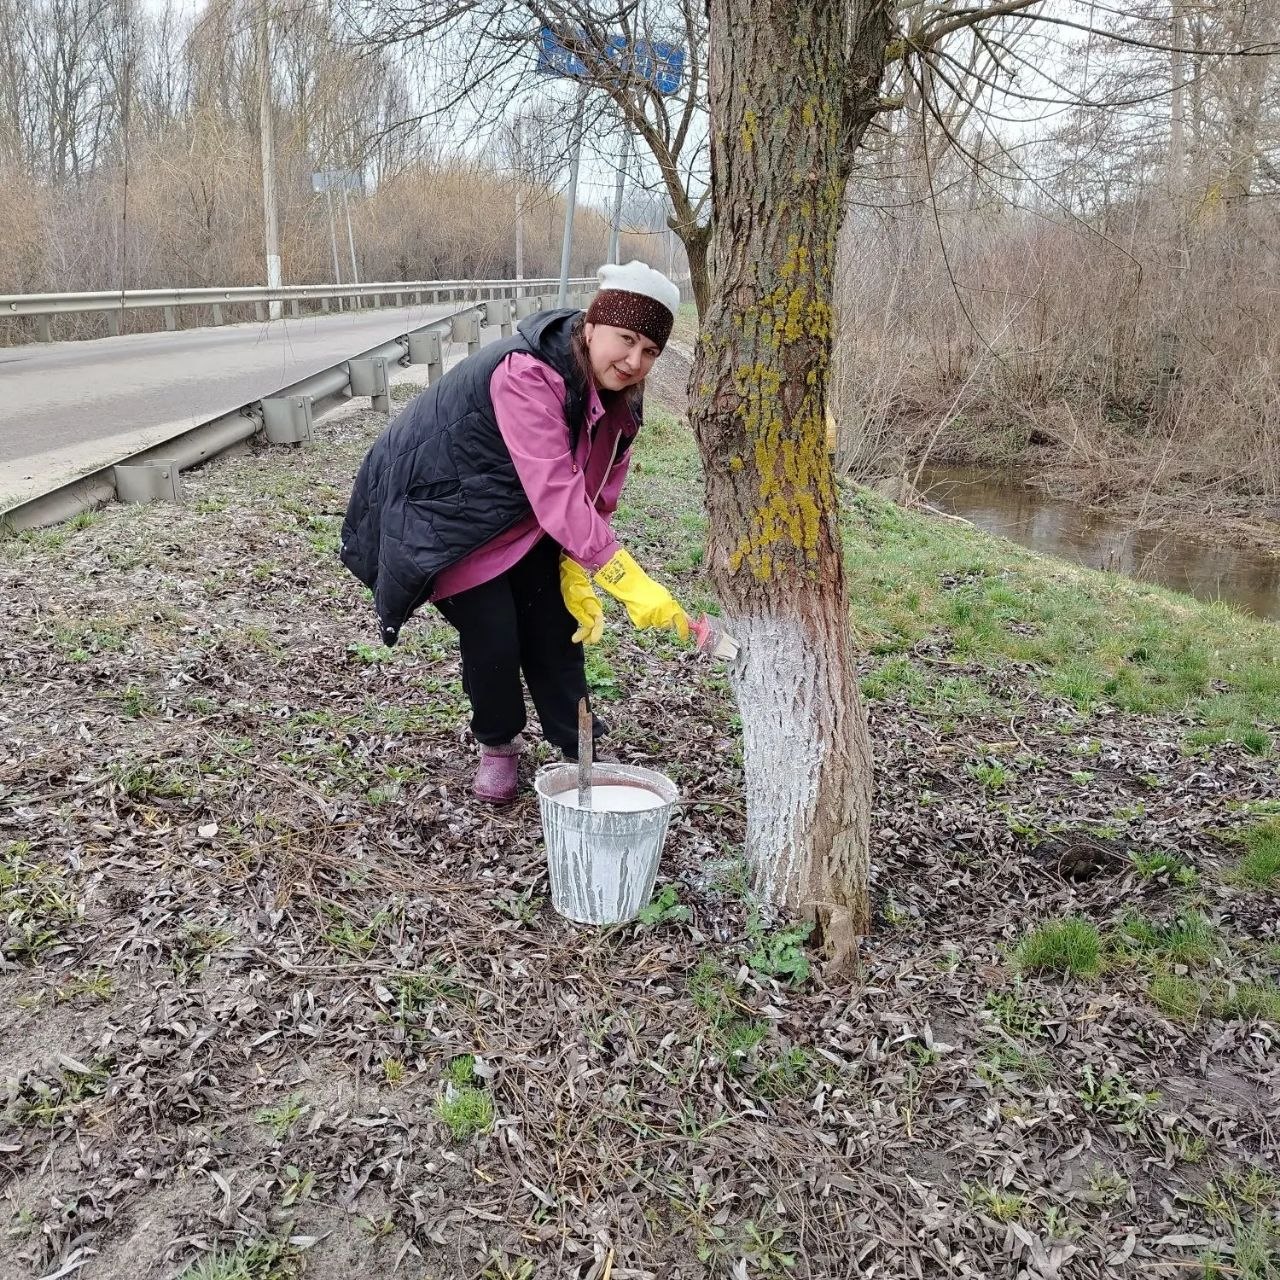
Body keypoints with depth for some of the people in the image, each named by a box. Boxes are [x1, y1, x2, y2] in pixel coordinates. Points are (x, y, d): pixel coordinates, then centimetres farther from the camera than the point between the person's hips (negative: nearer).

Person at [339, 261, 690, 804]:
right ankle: (498, 747, 19)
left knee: (558, 628, 4)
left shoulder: (616, 396, -7)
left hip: (523, 517, 8)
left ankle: (578, 749, 18)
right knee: (493, 637, -7)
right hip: (450, 509, -7)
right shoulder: (527, 376, -35)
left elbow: (594, 495, -3)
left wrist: (577, 575, -15)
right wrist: (630, 583, -45)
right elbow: (556, 494, -42)